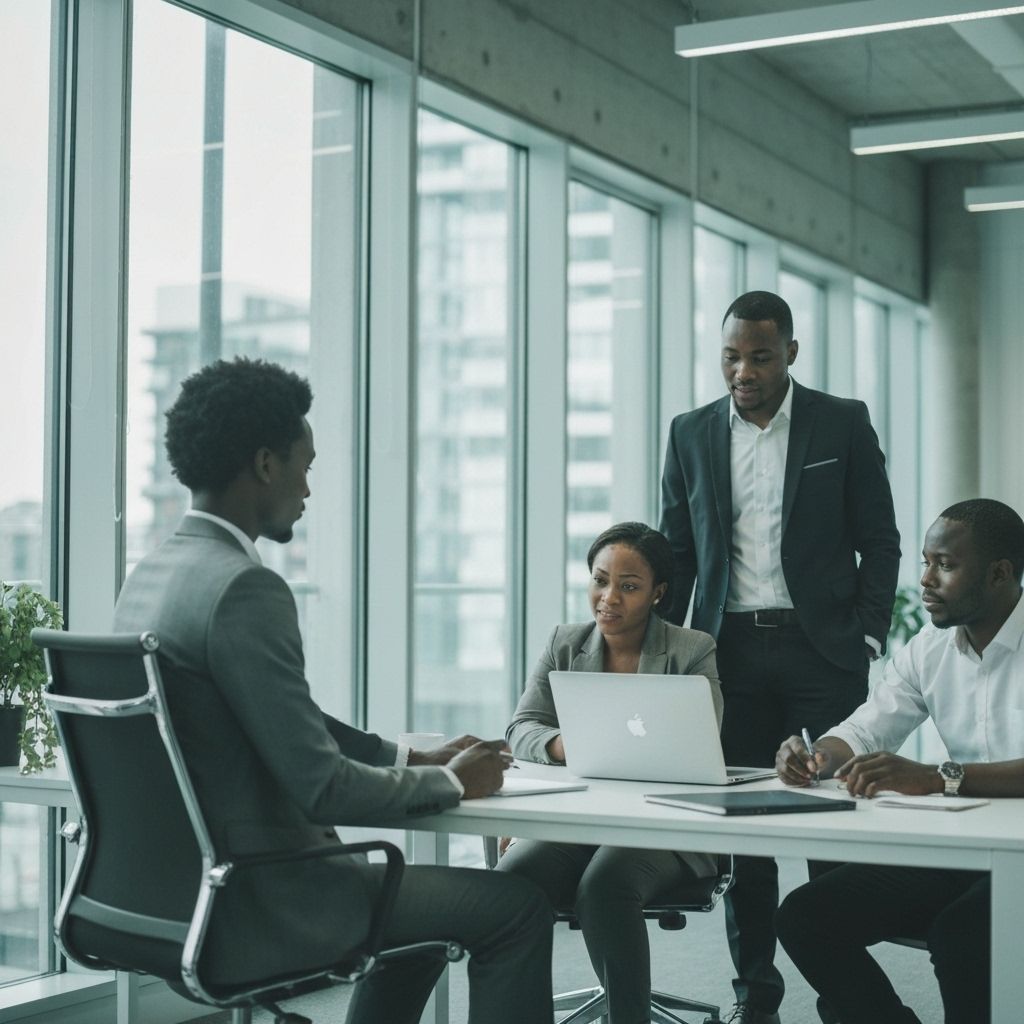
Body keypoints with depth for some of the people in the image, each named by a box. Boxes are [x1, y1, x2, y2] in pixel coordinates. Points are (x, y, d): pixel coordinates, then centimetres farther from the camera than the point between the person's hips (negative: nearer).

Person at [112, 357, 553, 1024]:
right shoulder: (246, 590, -22)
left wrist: (418, 758, 13)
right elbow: (323, 787, -22)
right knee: (516, 906, 2)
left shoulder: (150, 576, 8)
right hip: (253, 907, -10)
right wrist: (452, 782, -5)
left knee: (425, 894, 29)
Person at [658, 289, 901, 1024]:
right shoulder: (691, 434, 8)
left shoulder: (844, 424, 1)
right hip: (732, 648, 2)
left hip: (822, 647, -2)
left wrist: (867, 638, -6)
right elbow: (678, 552, 11)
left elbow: (879, 540, 2)